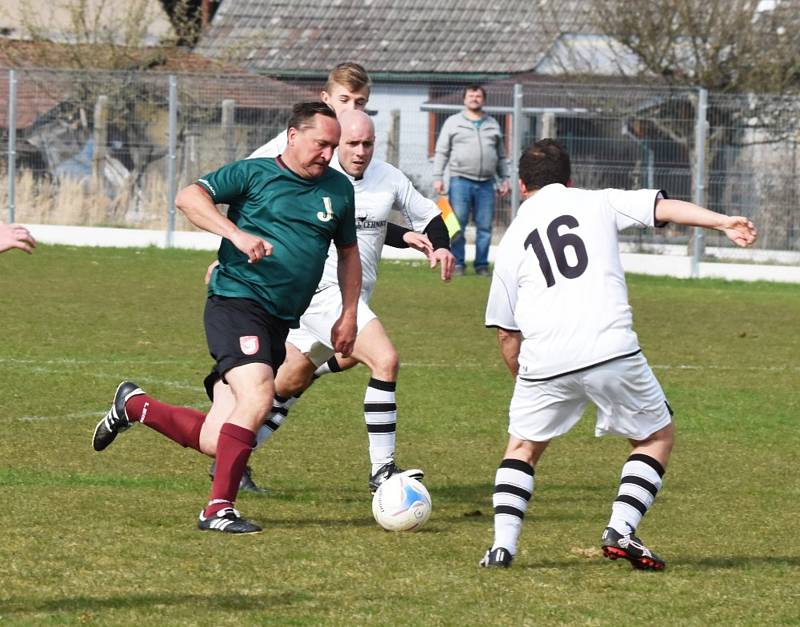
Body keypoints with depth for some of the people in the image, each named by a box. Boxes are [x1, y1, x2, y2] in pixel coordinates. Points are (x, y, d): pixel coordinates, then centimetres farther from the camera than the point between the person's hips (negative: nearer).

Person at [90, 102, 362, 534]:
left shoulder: (338, 189, 14)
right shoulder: (253, 174, -3)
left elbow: (348, 253, 27)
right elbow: (188, 198, -13)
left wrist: (349, 314, 17)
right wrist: (238, 234, -26)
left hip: (281, 320, 6)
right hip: (237, 301, -6)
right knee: (257, 397, -28)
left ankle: (133, 405, 29)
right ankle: (219, 509, -17)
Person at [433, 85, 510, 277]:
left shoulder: (492, 125, 18)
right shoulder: (453, 122, 9)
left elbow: (501, 155, 22)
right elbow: (441, 152, 6)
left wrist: (504, 178, 14)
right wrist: (437, 177, -2)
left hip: (486, 184, 3)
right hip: (461, 181, -3)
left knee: (485, 227, 1)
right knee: (457, 225, -5)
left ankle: (482, 265, 6)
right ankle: (458, 264, 0)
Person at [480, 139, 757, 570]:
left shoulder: (512, 239, 19)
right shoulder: (597, 203, 15)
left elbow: (506, 333, 20)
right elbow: (663, 208, 1)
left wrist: (525, 381, 33)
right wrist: (724, 223, -5)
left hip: (544, 358, 2)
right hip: (611, 351, -2)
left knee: (522, 448, 23)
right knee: (657, 436, 19)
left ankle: (503, 544, 8)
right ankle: (620, 529, 3)